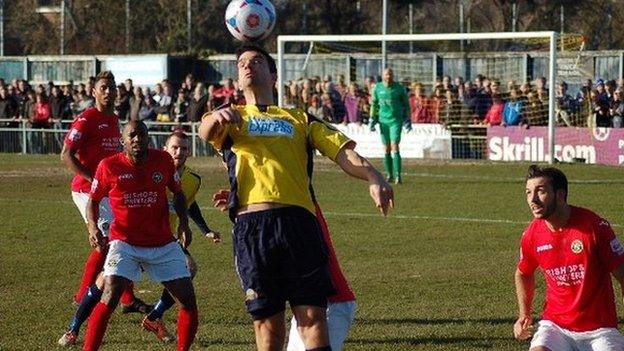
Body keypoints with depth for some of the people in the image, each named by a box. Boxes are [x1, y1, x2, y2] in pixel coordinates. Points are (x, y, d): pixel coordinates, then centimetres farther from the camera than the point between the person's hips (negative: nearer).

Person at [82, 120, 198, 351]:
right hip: (124, 243, -3)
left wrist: (184, 223, 0)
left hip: (164, 245, 3)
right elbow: (93, 200, 6)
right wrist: (93, 228, -11)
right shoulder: (109, 167, -7)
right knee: (110, 298, -20)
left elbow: (178, 193, 14)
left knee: (188, 300, -1)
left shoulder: (163, 161, -1)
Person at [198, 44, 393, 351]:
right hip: (252, 224, -1)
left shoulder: (300, 120, 26)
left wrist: (372, 177, -9)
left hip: (298, 220, 1)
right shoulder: (230, 118, 23)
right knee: (268, 324, -2)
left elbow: (341, 151, 13)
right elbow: (205, 132, -1)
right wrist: (217, 117, -27)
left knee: (312, 316, -8)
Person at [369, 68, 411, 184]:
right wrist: (372, 119, 10)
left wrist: (407, 119, 4)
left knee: (395, 147, -14)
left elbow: (406, 104, 8)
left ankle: (397, 175, -17)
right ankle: (389, 175, 17)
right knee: (386, 149, 6)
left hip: (396, 120, -3)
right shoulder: (378, 88, 5)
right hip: (383, 121, 3)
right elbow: (374, 104, 15)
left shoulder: (399, 88, -1)